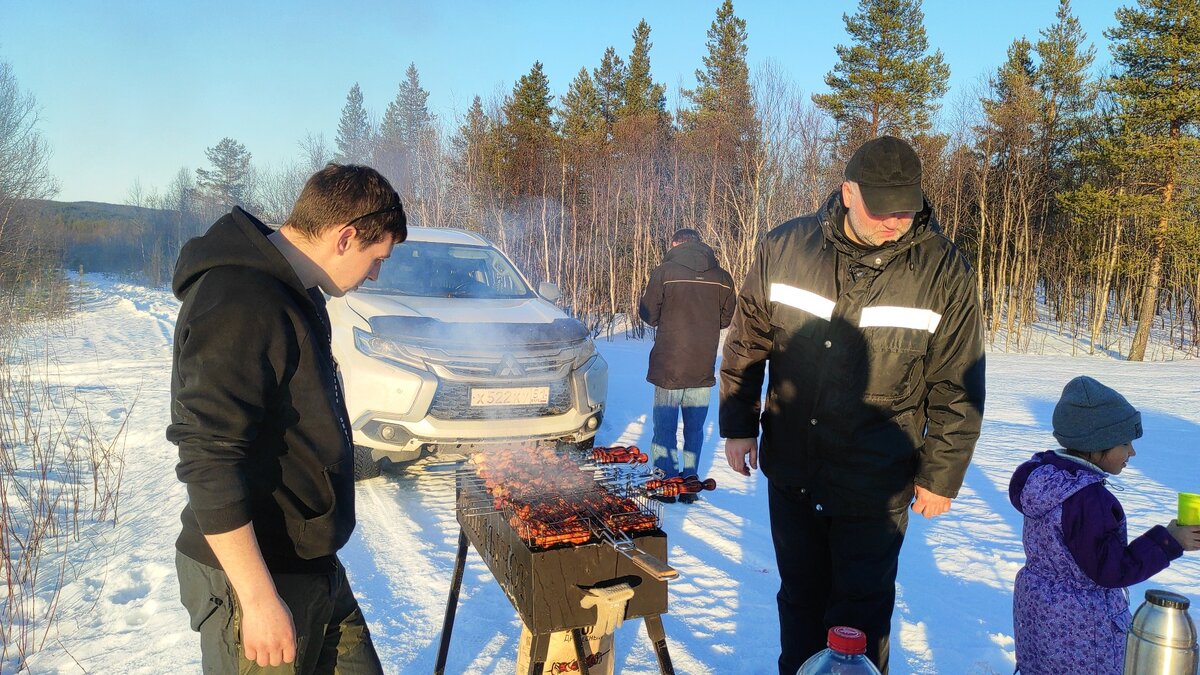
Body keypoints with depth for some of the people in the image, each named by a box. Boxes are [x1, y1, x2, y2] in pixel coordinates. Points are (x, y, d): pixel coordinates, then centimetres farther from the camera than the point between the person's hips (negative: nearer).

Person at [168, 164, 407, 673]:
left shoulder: (292, 291, 9)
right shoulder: (238, 303, -23)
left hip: (313, 564, 9)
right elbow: (207, 463, -27)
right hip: (253, 574, -9)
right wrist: (259, 598, -25)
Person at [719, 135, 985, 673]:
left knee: (862, 608, 9)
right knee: (799, 596, 19)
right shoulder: (784, 247, -6)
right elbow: (746, 345, 5)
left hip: (875, 484, -2)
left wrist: (941, 476, -1)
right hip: (790, 469, 3)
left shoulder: (943, 269, -10)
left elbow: (956, 387, -3)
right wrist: (738, 426, 5)